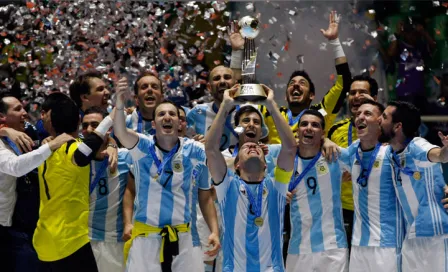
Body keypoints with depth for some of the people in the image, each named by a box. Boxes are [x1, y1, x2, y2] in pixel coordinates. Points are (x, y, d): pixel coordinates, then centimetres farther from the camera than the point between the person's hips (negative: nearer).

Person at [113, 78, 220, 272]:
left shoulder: (195, 152, -1)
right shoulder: (142, 146, -6)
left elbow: (205, 197, 6)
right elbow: (120, 133, -28)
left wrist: (215, 231, -6)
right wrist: (120, 104, -48)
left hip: (180, 237, 2)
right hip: (145, 235, -2)